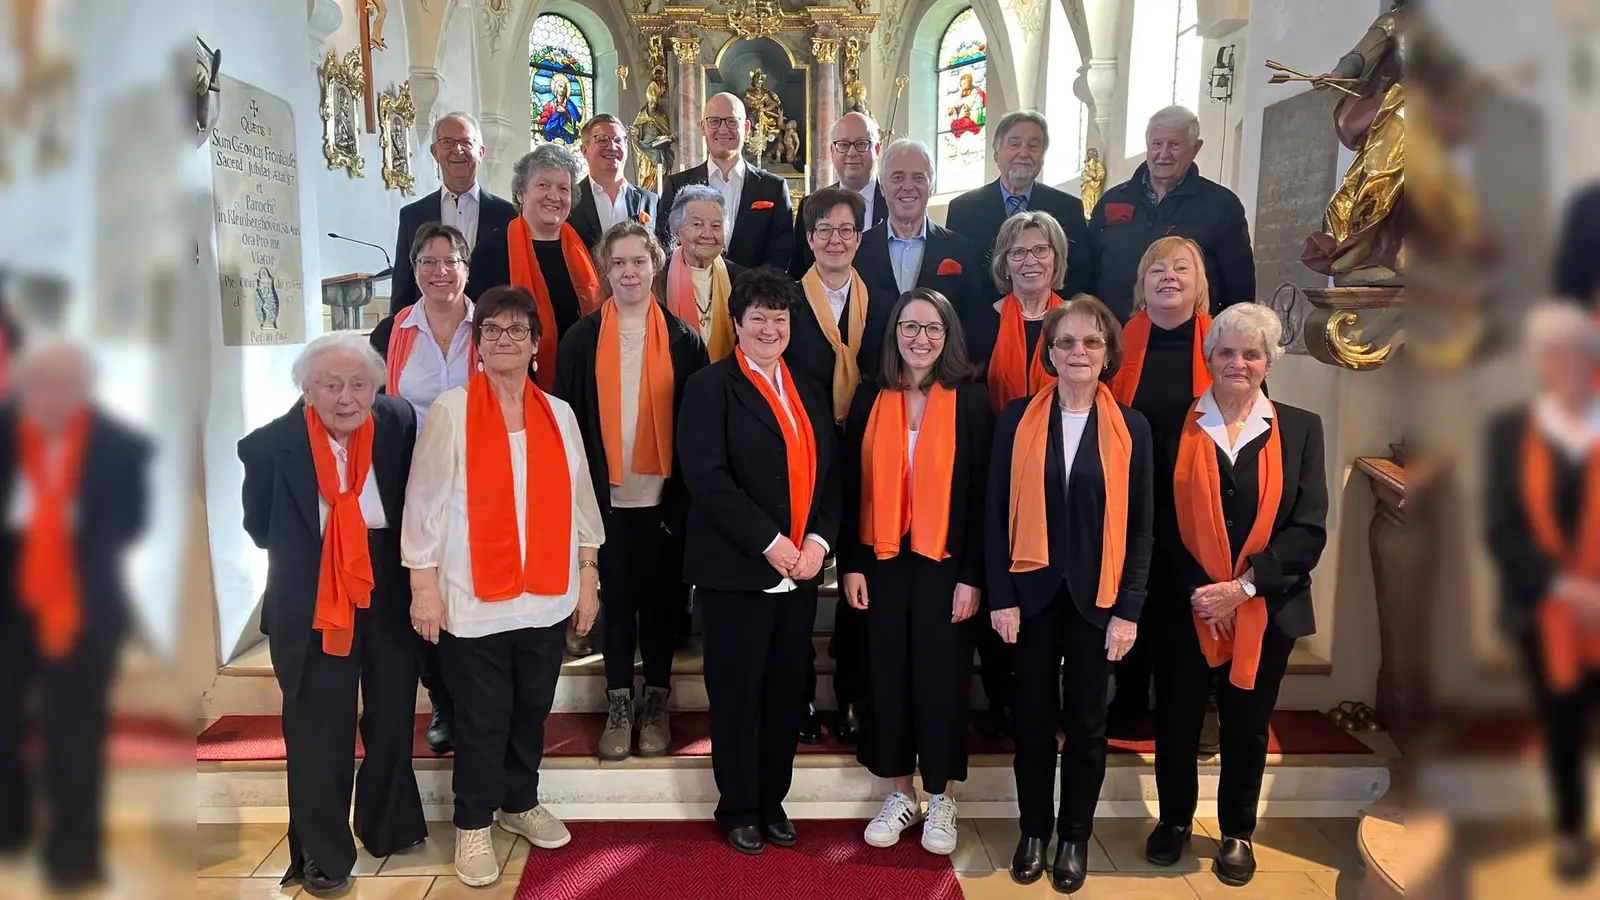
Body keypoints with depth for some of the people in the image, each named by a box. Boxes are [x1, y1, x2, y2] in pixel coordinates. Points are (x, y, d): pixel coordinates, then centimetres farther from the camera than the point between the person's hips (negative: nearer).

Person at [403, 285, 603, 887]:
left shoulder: (559, 414, 6)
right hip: (473, 601, -3)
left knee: (532, 709, 16)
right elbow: (425, 501, -5)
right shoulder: (450, 411, -5)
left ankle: (520, 803, 38)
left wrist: (588, 578, 9)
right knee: (482, 718, 7)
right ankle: (473, 824, 26)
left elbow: (578, 499, 10)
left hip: (546, 597, 4)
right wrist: (423, 586, -8)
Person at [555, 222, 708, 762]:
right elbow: (567, 417, 2)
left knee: (661, 595, 9)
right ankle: (619, 704, 20)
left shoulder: (682, 339, 1)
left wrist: (688, 491, -5)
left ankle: (656, 702, 23)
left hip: (663, 491, 0)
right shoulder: (582, 339, 2)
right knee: (616, 595, 8)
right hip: (607, 493, 0)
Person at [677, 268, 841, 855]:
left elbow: (830, 474, 12)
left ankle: (772, 801, 28)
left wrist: (818, 540, -4)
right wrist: (769, 542, -17)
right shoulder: (712, 386, -5)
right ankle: (738, 808, 23)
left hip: (800, 570, 5)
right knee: (738, 693, 6)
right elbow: (707, 476, -15)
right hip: (737, 570, -5)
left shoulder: (810, 393, 15)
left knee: (786, 692, 12)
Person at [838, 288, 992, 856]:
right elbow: (853, 486, 4)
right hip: (882, 560, 3)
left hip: (945, 562, -2)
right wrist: (851, 563, -1)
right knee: (886, 673, 9)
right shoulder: (870, 398, 3)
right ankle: (900, 793, 25)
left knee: (940, 676, 5)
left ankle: (940, 798, 23)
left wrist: (972, 575, -9)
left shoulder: (970, 401, -4)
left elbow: (981, 494, -5)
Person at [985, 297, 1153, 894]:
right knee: (1033, 719, 10)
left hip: (1096, 598, 0)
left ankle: (1075, 838, 28)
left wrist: (1128, 611, -3)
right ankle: (1033, 831, 28)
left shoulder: (1131, 428, 0)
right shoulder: (1018, 419, -1)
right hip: (1032, 593, 0)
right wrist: (1001, 596, -6)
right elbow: (997, 513, -1)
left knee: (1086, 724, 11)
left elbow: (1141, 526, 1)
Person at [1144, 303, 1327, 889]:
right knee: (1176, 719, 11)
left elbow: (1309, 529, -6)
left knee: (1247, 725, 13)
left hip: (1264, 610, 0)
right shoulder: (1174, 427, 0)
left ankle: (1237, 833, 34)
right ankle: (1174, 819, 34)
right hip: (1183, 608, 0)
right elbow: (1160, 522, -2)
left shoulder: (1299, 429, 1)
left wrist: (1243, 587, -15)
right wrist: (1194, 591, -13)